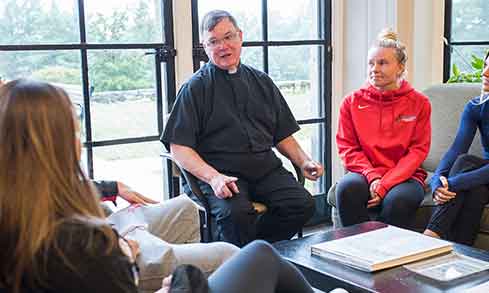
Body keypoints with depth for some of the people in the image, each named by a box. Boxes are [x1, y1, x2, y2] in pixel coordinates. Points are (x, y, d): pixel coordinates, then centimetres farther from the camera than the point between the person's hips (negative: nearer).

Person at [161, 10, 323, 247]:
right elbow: (179, 147, -3)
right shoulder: (195, 88, 5)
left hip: (266, 167, 4)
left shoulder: (262, 82, 19)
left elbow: (282, 135, 23)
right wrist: (213, 177, -17)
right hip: (220, 172, -4)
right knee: (236, 214, -33)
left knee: (303, 204, -21)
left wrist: (304, 162, 5)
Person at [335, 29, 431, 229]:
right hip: (365, 173, 1)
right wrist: (372, 176, -12)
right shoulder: (352, 102, 8)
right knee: (347, 187, -32)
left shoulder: (418, 103, 4)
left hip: (403, 176, -1)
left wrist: (386, 184, -14)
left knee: (397, 199, -34)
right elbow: (347, 148, 6)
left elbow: (417, 151, -1)